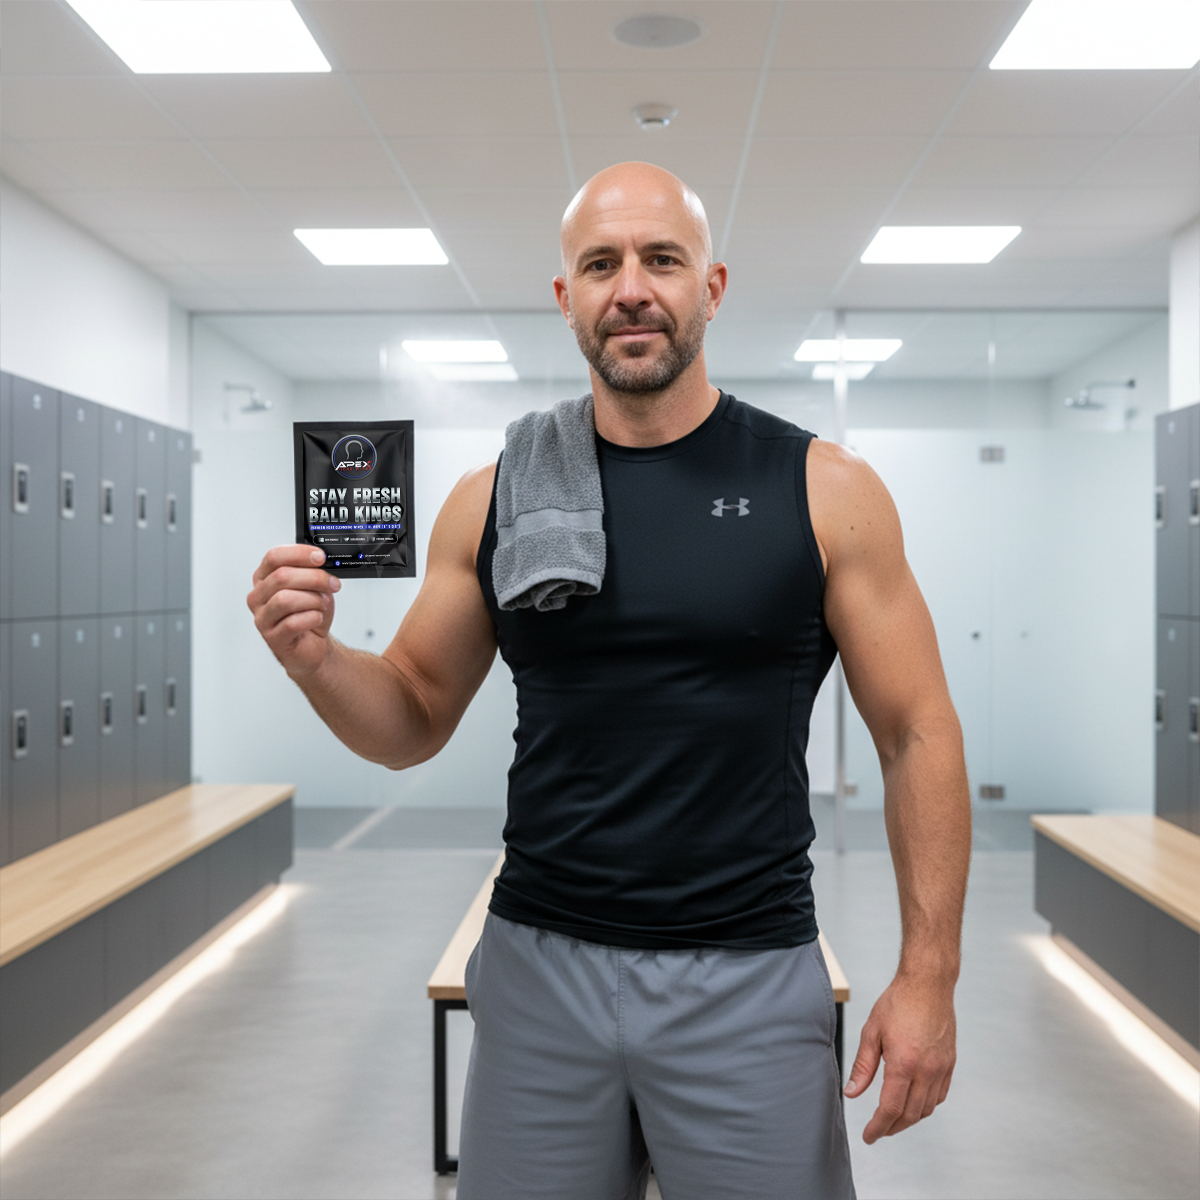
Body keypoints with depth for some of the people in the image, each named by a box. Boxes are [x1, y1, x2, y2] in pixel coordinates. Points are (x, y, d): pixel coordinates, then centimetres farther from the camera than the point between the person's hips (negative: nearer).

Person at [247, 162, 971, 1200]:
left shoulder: (826, 492, -4)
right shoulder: (492, 501, 2)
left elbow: (918, 736, -1)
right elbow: (415, 721, 10)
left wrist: (927, 976, -6)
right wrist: (316, 658, -11)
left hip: (749, 979, -2)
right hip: (537, 967, 2)